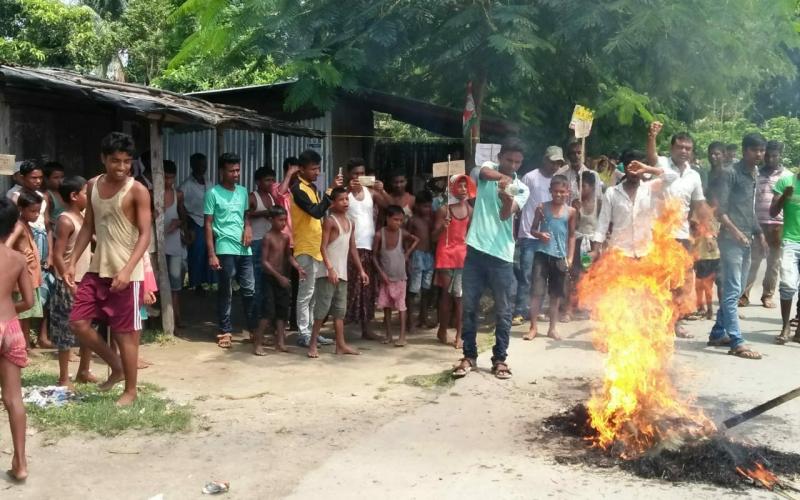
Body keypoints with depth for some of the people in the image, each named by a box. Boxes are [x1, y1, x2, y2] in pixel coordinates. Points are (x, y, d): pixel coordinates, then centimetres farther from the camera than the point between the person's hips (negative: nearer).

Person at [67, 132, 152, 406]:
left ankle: (130, 390, 17)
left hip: (126, 273, -6)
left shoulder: (137, 191, -12)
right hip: (97, 269, 6)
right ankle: (116, 366, 24)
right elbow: (88, 227, 15)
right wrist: (73, 261, 8)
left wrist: (127, 269, -26)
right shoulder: (93, 186, 7)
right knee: (78, 323, 4)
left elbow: (145, 234, -15)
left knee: (125, 333, 2)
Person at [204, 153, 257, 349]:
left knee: (249, 290, 7)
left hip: (245, 249, 5)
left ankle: (254, 329, 15)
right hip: (225, 250, -5)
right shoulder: (213, 193, -5)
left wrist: (248, 227, -2)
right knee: (226, 292, 2)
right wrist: (211, 254, -10)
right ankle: (225, 331, 12)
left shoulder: (243, 191, 11)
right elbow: (208, 224, -6)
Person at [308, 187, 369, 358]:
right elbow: (323, 247, -15)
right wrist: (330, 269, -23)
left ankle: (341, 345, 13)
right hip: (328, 272, -8)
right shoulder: (330, 220, -9)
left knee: (340, 309, 9)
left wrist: (361, 270, 15)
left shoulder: (350, 222, 14)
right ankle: (313, 344, -1)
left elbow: (352, 249, 18)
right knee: (323, 308, -7)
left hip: (343, 272, 8)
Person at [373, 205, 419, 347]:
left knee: (401, 306, -2)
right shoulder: (380, 235, -9)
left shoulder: (402, 233, -4)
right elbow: (374, 256, -4)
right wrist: (381, 272, -12)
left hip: (400, 277, 0)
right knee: (386, 306, 7)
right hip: (386, 278, 0)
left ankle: (402, 336, -1)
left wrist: (408, 253, 6)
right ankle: (388, 335, 17)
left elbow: (416, 240, 15)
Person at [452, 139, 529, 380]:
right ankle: (469, 356, 17)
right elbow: (485, 172, -21)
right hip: (475, 249, 0)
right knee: (469, 306, 5)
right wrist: (502, 177, -42)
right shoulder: (489, 169, 5)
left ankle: (500, 359, 16)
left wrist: (507, 200, -35)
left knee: (503, 311, 5)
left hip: (502, 254, 0)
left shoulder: (521, 189, 4)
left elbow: (505, 215, -13)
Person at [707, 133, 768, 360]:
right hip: (731, 240, -9)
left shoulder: (754, 176, 17)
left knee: (735, 291, 12)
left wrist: (758, 232, 13)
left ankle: (718, 333, 21)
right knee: (732, 291, -9)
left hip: (746, 241, 9)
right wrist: (734, 231, -23)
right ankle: (736, 342, -10)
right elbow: (719, 208, -14)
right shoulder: (732, 173, -8)